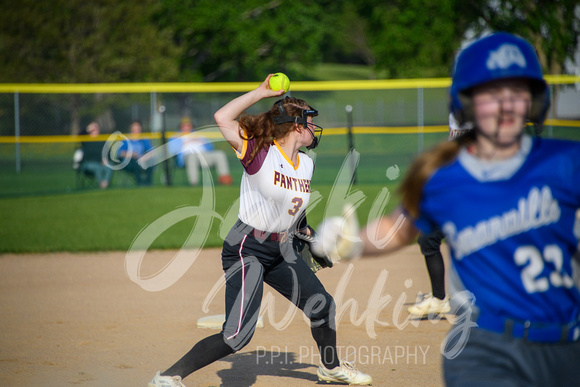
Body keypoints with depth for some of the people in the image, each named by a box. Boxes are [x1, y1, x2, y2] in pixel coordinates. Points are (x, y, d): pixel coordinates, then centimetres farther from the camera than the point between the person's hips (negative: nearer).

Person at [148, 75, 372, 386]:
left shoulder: (306, 165, 5)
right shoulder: (260, 153, -16)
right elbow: (222, 118, -27)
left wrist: (305, 230, 18)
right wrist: (261, 92, -21)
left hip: (281, 251, 8)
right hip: (246, 251, -8)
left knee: (322, 306, 20)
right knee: (238, 334, -19)